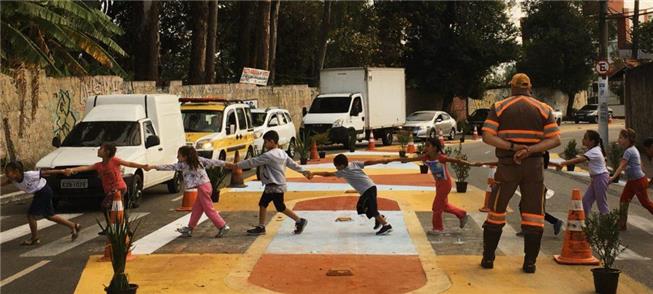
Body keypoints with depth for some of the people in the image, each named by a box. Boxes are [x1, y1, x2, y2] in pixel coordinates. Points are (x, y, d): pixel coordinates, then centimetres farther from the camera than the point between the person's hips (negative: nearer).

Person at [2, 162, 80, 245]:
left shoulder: (29, 175, -28)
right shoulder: (13, 179, -7)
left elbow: (46, 173, -24)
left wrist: (62, 171, -21)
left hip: (44, 192, -8)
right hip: (38, 194, 8)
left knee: (31, 214, -6)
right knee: (49, 215, 16)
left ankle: (34, 238, 10)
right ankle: (73, 226, 25)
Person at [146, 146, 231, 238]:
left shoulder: (183, 165, -12)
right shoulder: (198, 159, 7)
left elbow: (170, 167, -14)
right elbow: (211, 162, 8)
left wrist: (153, 167, -14)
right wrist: (225, 164, 14)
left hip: (203, 187, -9)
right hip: (205, 186, 9)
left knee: (209, 209, -2)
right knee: (196, 208, 14)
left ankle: (223, 226, 0)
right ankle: (190, 228, 21)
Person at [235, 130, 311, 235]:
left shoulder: (269, 155, -20)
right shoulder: (282, 153, 8)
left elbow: (253, 162, -18)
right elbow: (292, 164, 12)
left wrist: (237, 165, -11)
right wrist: (304, 171, 20)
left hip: (276, 187, -10)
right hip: (271, 186, 10)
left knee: (281, 208, 1)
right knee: (262, 204, 11)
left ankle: (300, 221, 12)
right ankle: (261, 227, 16)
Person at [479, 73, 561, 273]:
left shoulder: (499, 107, 2)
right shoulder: (543, 109, 5)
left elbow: (487, 137, -10)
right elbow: (555, 140, -4)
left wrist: (512, 147, -18)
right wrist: (530, 149, -15)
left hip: (507, 166, 0)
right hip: (534, 166, 1)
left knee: (496, 211, 11)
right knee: (533, 214, 7)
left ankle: (488, 258, 14)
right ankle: (530, 262, 5)